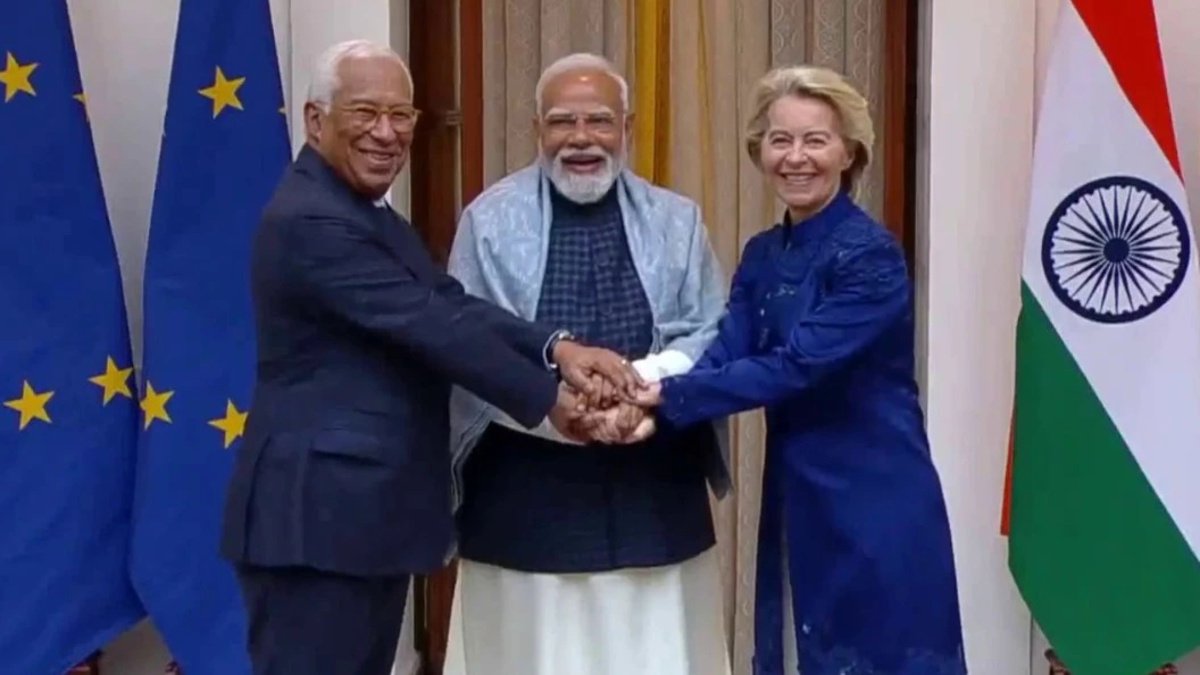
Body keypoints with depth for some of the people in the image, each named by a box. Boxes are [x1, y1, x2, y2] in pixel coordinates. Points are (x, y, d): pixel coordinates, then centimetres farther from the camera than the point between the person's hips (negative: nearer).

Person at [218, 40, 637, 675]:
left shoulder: (369, 214, 15)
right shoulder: (310, 220, -17)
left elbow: (450, 305, 3)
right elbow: (431, 326, -20)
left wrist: (555, 346, -13)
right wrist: (548, 398, -13)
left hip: (369, 510, 10)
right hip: (318, 514, -10)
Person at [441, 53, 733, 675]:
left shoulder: (676, 221, 8)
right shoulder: (490, 220, 1)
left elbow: (713, 336, 3)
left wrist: (641, 382, -18)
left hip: (657, 492, 2)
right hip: (527, 495, -2)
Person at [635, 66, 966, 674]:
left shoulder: (870, 254, -15)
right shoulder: (761, 256, 7)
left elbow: (797, 366, -23)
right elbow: (723, 356, -5)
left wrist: (670, 396, -26)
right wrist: (648, 403, -24)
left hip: (876, 504, -7)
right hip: (797, 502, 7)